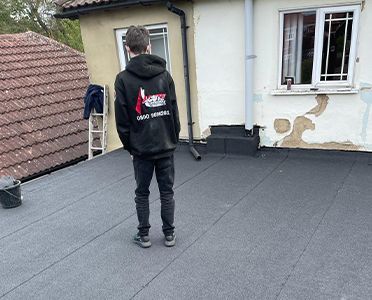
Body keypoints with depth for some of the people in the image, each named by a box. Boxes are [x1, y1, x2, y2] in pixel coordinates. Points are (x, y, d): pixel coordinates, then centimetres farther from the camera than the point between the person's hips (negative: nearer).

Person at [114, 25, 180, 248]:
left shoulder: (123, 79, -7)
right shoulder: (164, 74, -1)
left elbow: (122, 119, -6)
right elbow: (174, 111, 0)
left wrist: (129, 146, 6)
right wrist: (175, 138, 10)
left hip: (141, 148, -1)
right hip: (166, 145, 2)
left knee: (142, 193, 13)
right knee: (167, 191, 12)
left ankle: (144, 235, 24)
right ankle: (169, 234, 22)